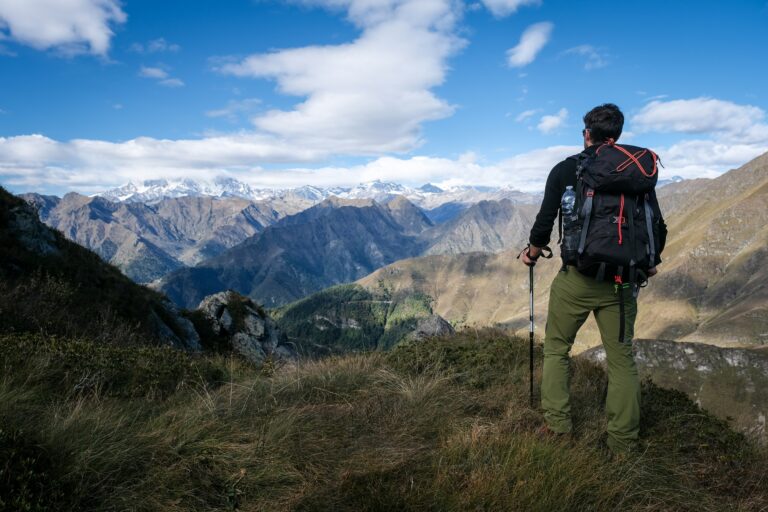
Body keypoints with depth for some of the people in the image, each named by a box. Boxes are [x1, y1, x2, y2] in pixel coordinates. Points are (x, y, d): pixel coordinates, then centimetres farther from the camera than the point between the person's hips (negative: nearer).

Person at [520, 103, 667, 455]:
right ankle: (623, 445, 16)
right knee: (621, 359, 11)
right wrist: (650, 262, 24)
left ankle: (557, 427, 14)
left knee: (556, 349, 15)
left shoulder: (565, 170, -1)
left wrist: (532, 254, 14)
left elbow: (544, 224, -5)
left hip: (576, 277, -2)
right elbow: (658, 227, 6)